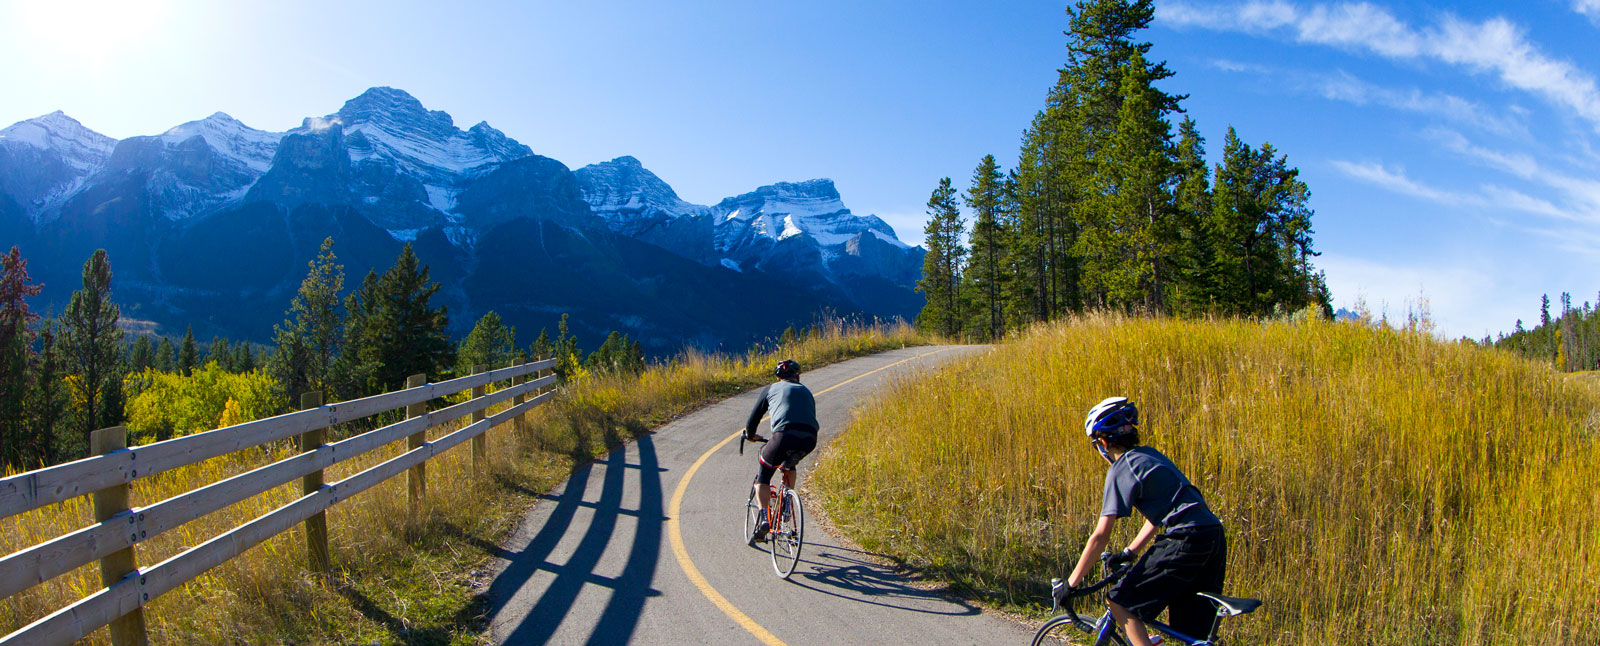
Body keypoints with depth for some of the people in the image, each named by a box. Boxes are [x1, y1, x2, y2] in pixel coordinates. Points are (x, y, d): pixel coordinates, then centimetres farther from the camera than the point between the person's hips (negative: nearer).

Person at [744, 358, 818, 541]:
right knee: (790, 464, 36)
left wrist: (750, 436, 48)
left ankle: (764, 518, -2)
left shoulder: (771, 389, 24)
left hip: (785, 435, -3)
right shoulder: (807, 391, 32)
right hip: (809, 440, 3)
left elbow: (753, 418, 28)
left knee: (763, 475, 17)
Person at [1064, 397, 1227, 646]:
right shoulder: (1150, 455, 19)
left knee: (1119, 601, 2)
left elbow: (1100, 535, -7)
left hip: (1185, 540, -9)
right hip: (1215, 535, 9)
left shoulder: (1121, 470, -5)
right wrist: (1130, 552, 33)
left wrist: (1071, 583, 0)